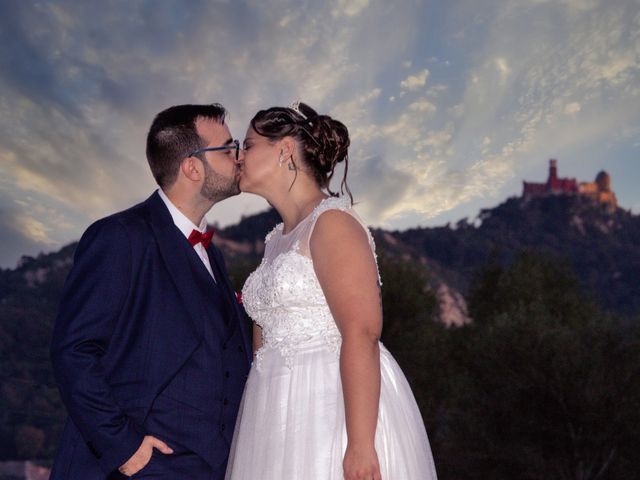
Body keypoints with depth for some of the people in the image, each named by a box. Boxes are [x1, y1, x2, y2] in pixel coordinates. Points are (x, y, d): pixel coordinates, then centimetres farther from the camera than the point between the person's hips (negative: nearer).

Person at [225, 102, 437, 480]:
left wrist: (360, 445, -26)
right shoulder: (278, 239, 17)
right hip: (287, 416, 8)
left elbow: (361, 334, -20)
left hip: (337, 404, -8)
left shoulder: (332, 222, -10)